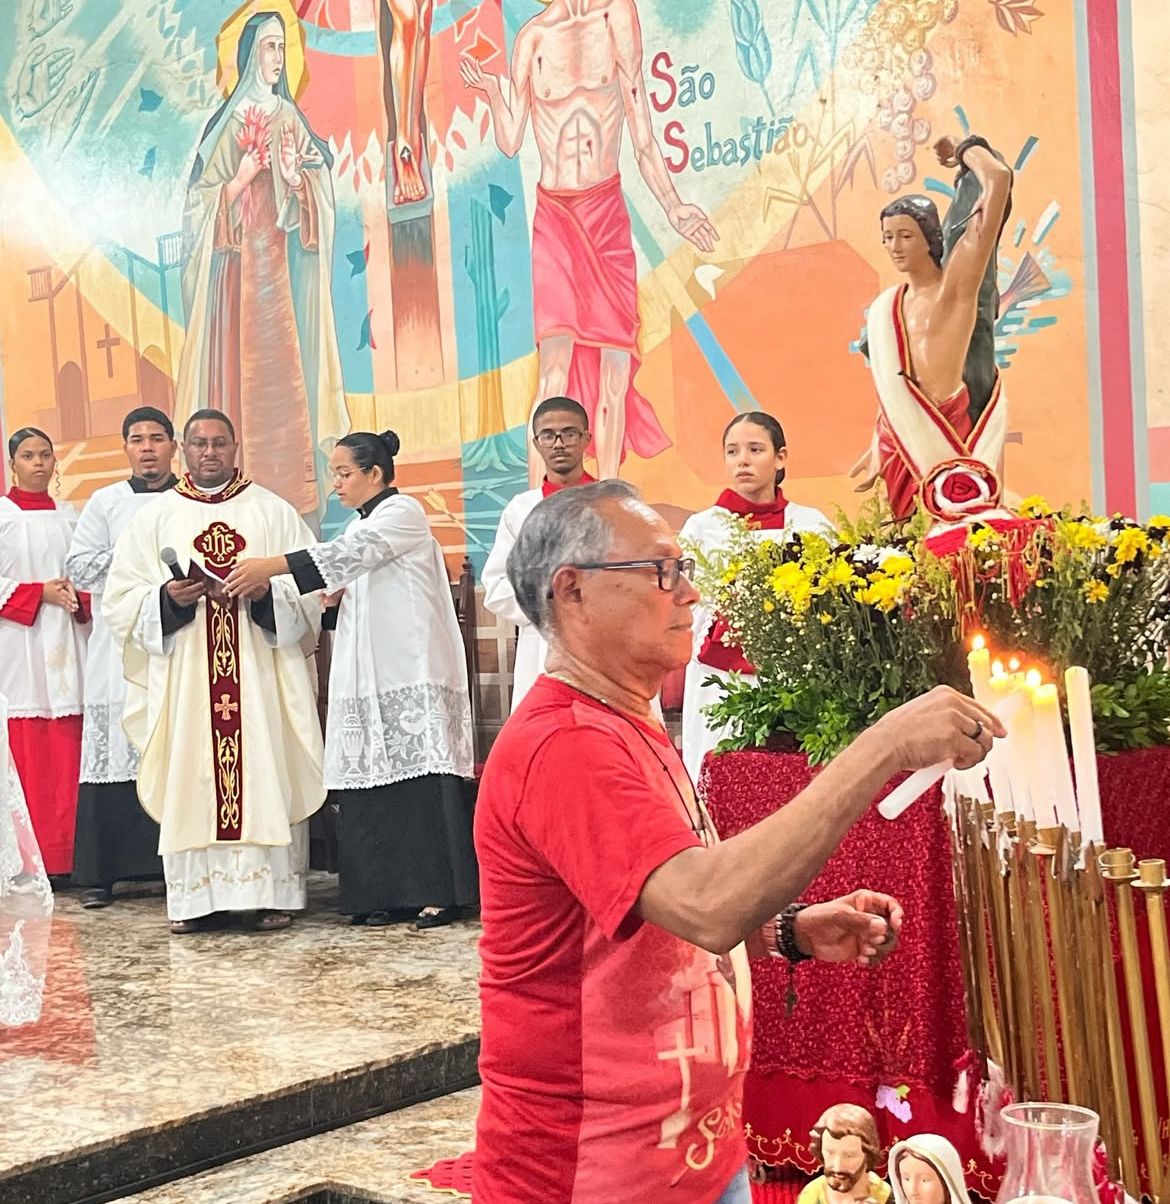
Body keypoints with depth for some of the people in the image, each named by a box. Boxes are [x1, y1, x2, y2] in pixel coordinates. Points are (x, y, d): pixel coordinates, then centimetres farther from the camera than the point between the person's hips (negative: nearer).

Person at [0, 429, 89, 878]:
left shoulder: (69, 517, 15)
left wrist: (79, 598, -5)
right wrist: (40, 593, -12)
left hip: (66, 645, 4)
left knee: (67, 753, -1)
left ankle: (64, 854, 3)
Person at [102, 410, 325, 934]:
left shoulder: (275, 513, 8)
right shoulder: (153, 518, 10)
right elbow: (119, 599, 6)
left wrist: (267, 592, -15)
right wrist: (167, 598, -12)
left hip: (261, 673, -1)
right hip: (183, 675, 1)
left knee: (266, 771, -2)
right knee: (189, 777, -2)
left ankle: (272, 890, 4)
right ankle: (193, 896, 5)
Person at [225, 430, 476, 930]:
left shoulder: (404, 513, -5)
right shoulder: (361, 527, 22)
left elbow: (347, 554, -20)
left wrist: (273, 565, -28)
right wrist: (337, 602, 4)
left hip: (411, 673, -8)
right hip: (369, 677, 8)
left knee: (420, 774, -11)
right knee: (374, 781, 2)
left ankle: (441, 890, -8)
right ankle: (393, 893, 5)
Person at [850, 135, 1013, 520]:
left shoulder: (955, 284, -5)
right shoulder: (885, 307, 13)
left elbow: (999, 179, -11)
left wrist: (963, 151, 6)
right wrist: (877, 449, 19)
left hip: (947, 430, -5)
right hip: (903, 438, 6)